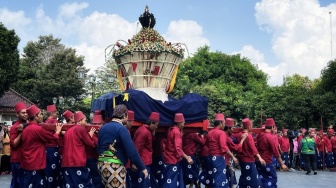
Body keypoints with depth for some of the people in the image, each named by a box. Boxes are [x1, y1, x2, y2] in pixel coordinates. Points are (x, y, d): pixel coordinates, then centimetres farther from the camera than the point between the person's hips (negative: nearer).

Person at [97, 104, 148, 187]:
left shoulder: (103, 127, 11)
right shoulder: (121, 128, -13)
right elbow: (131, 151, -17)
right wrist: (142, 168, -12)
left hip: (102, 164, 8)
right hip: (115, 166, -8)